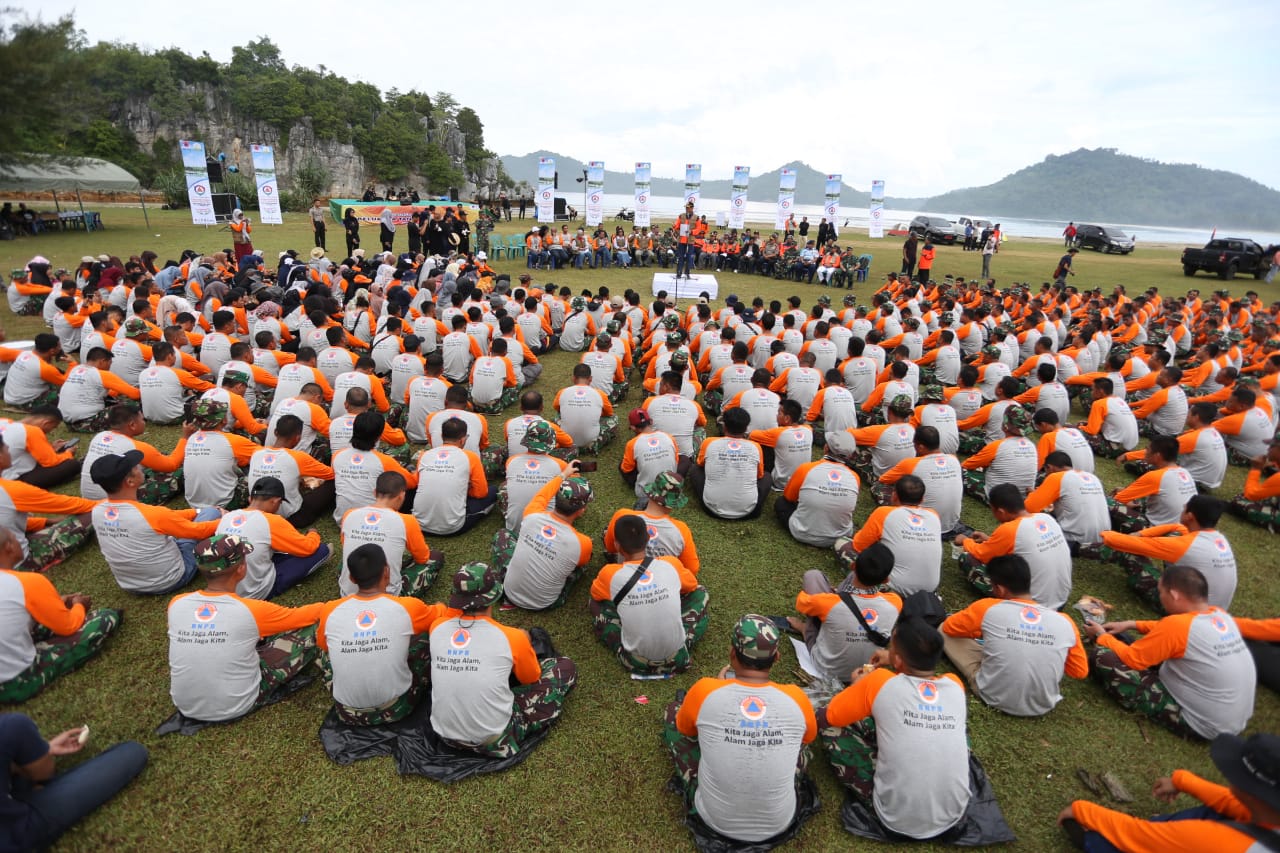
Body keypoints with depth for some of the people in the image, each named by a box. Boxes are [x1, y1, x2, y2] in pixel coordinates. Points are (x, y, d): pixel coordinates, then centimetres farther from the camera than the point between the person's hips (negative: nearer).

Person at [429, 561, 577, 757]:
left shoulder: (437, 628, -9)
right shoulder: (513, 637, -19)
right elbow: (531, 678, 3)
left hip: (445, 734, 5)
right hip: (494, 741, -4)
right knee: (566, 667, 11)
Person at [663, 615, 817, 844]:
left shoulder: (705, 691, -21)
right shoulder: (796, 698, -17)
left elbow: (684, 728, 3)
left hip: (714, 820, -1)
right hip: (779, 823, 2)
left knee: (673, 710, 13)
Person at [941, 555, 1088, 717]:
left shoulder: (987, 608, -14)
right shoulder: (1064, 622, -7)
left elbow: (948, 627, 5)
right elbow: (1080, 672, 7)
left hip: (994, 698, -3)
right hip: (1043, 706, 3)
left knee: (944, 632, 10)